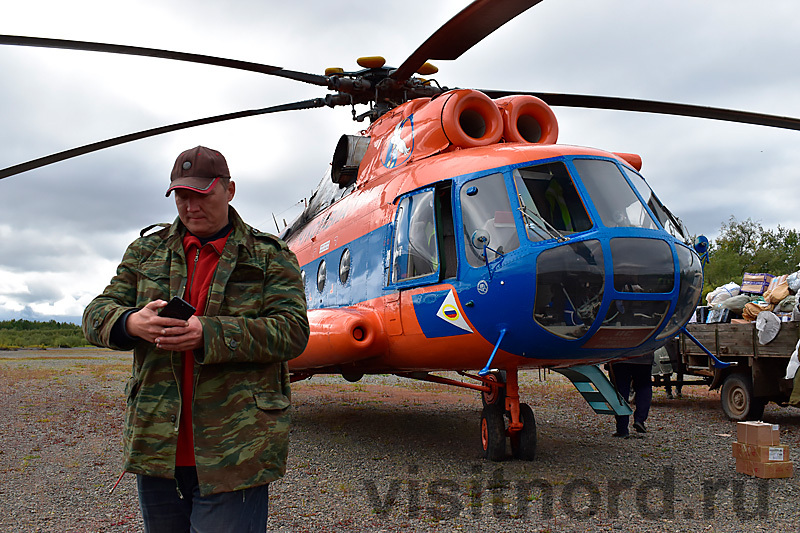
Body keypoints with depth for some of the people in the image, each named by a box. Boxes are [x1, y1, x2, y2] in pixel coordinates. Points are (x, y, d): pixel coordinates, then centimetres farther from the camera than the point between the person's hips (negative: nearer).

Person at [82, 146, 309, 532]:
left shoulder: (270, 257, 2)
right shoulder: (147, 251, 13)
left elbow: (292, 330, -10)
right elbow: (97, 315, 7)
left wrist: (208, 334, -23)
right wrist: (133, 323, -19)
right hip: (156, 447, 4)